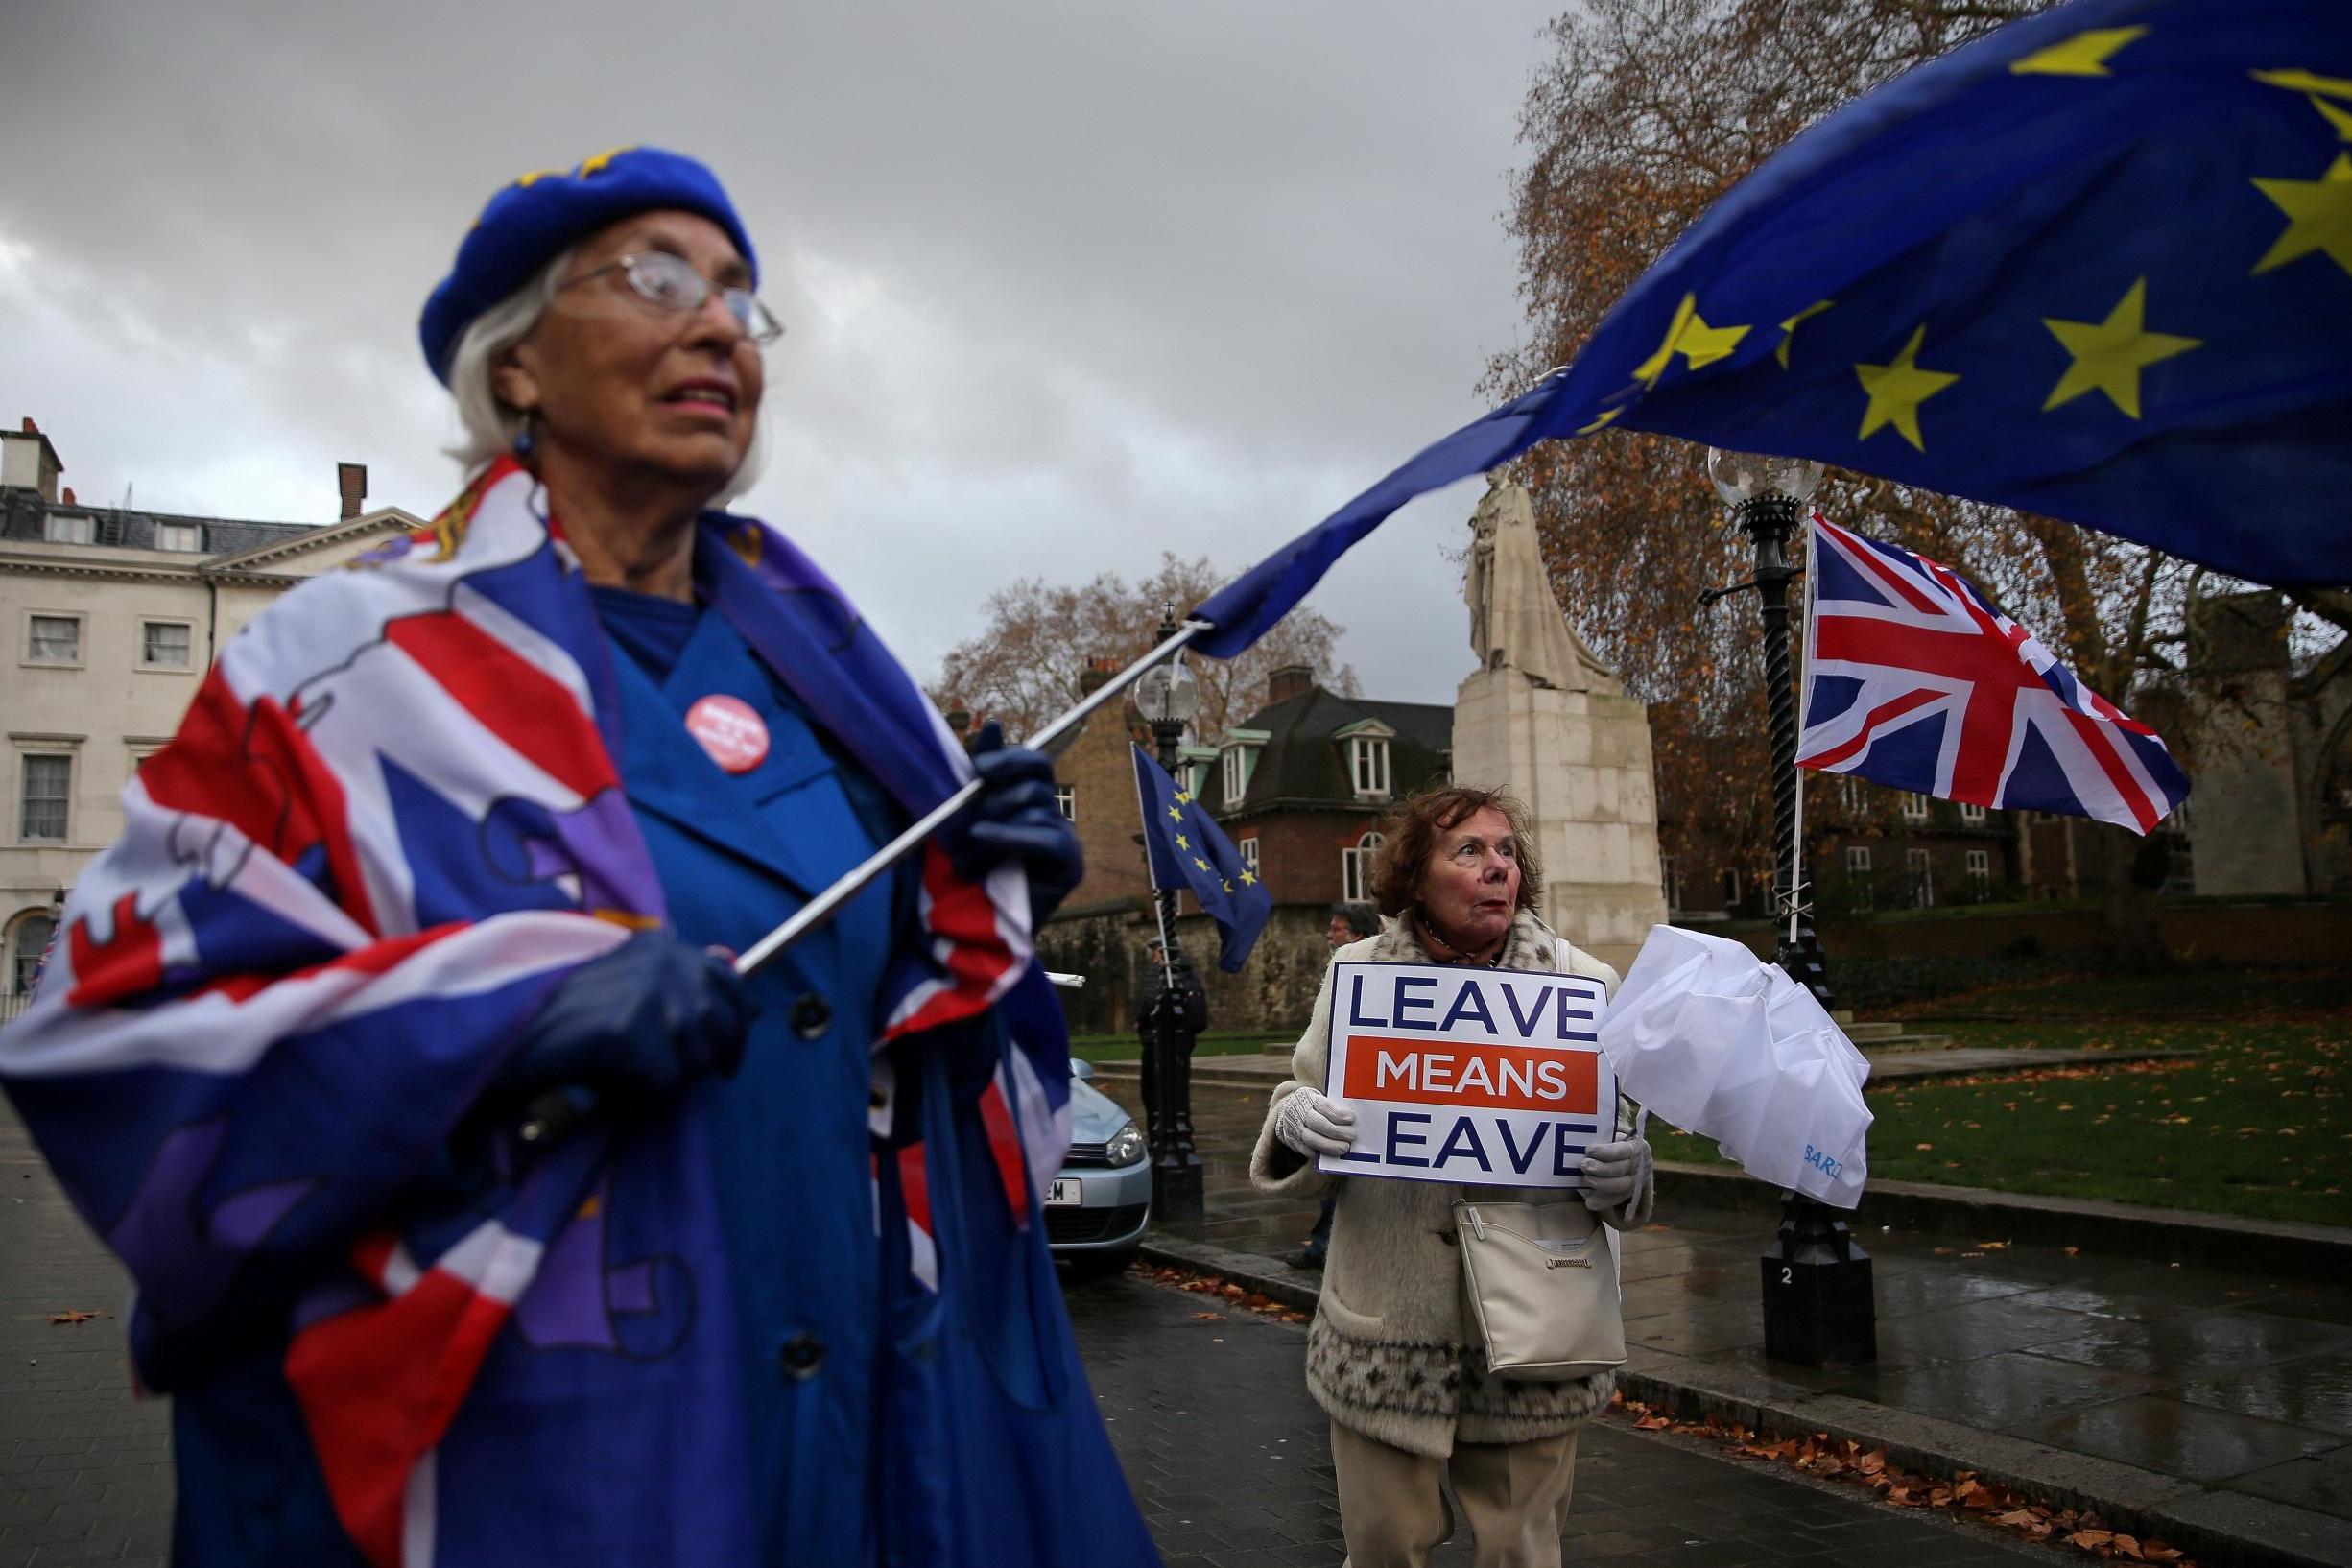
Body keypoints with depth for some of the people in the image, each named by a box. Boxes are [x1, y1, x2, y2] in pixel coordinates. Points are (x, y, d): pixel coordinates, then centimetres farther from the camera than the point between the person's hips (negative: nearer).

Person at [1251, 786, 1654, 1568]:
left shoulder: (1583, 983, -1)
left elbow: (1617, 1137, 5)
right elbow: (1301, 1101, 8)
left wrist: (1622, 1174, -18)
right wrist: (1293, 1118, -15)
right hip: (1383, 1338, 0)